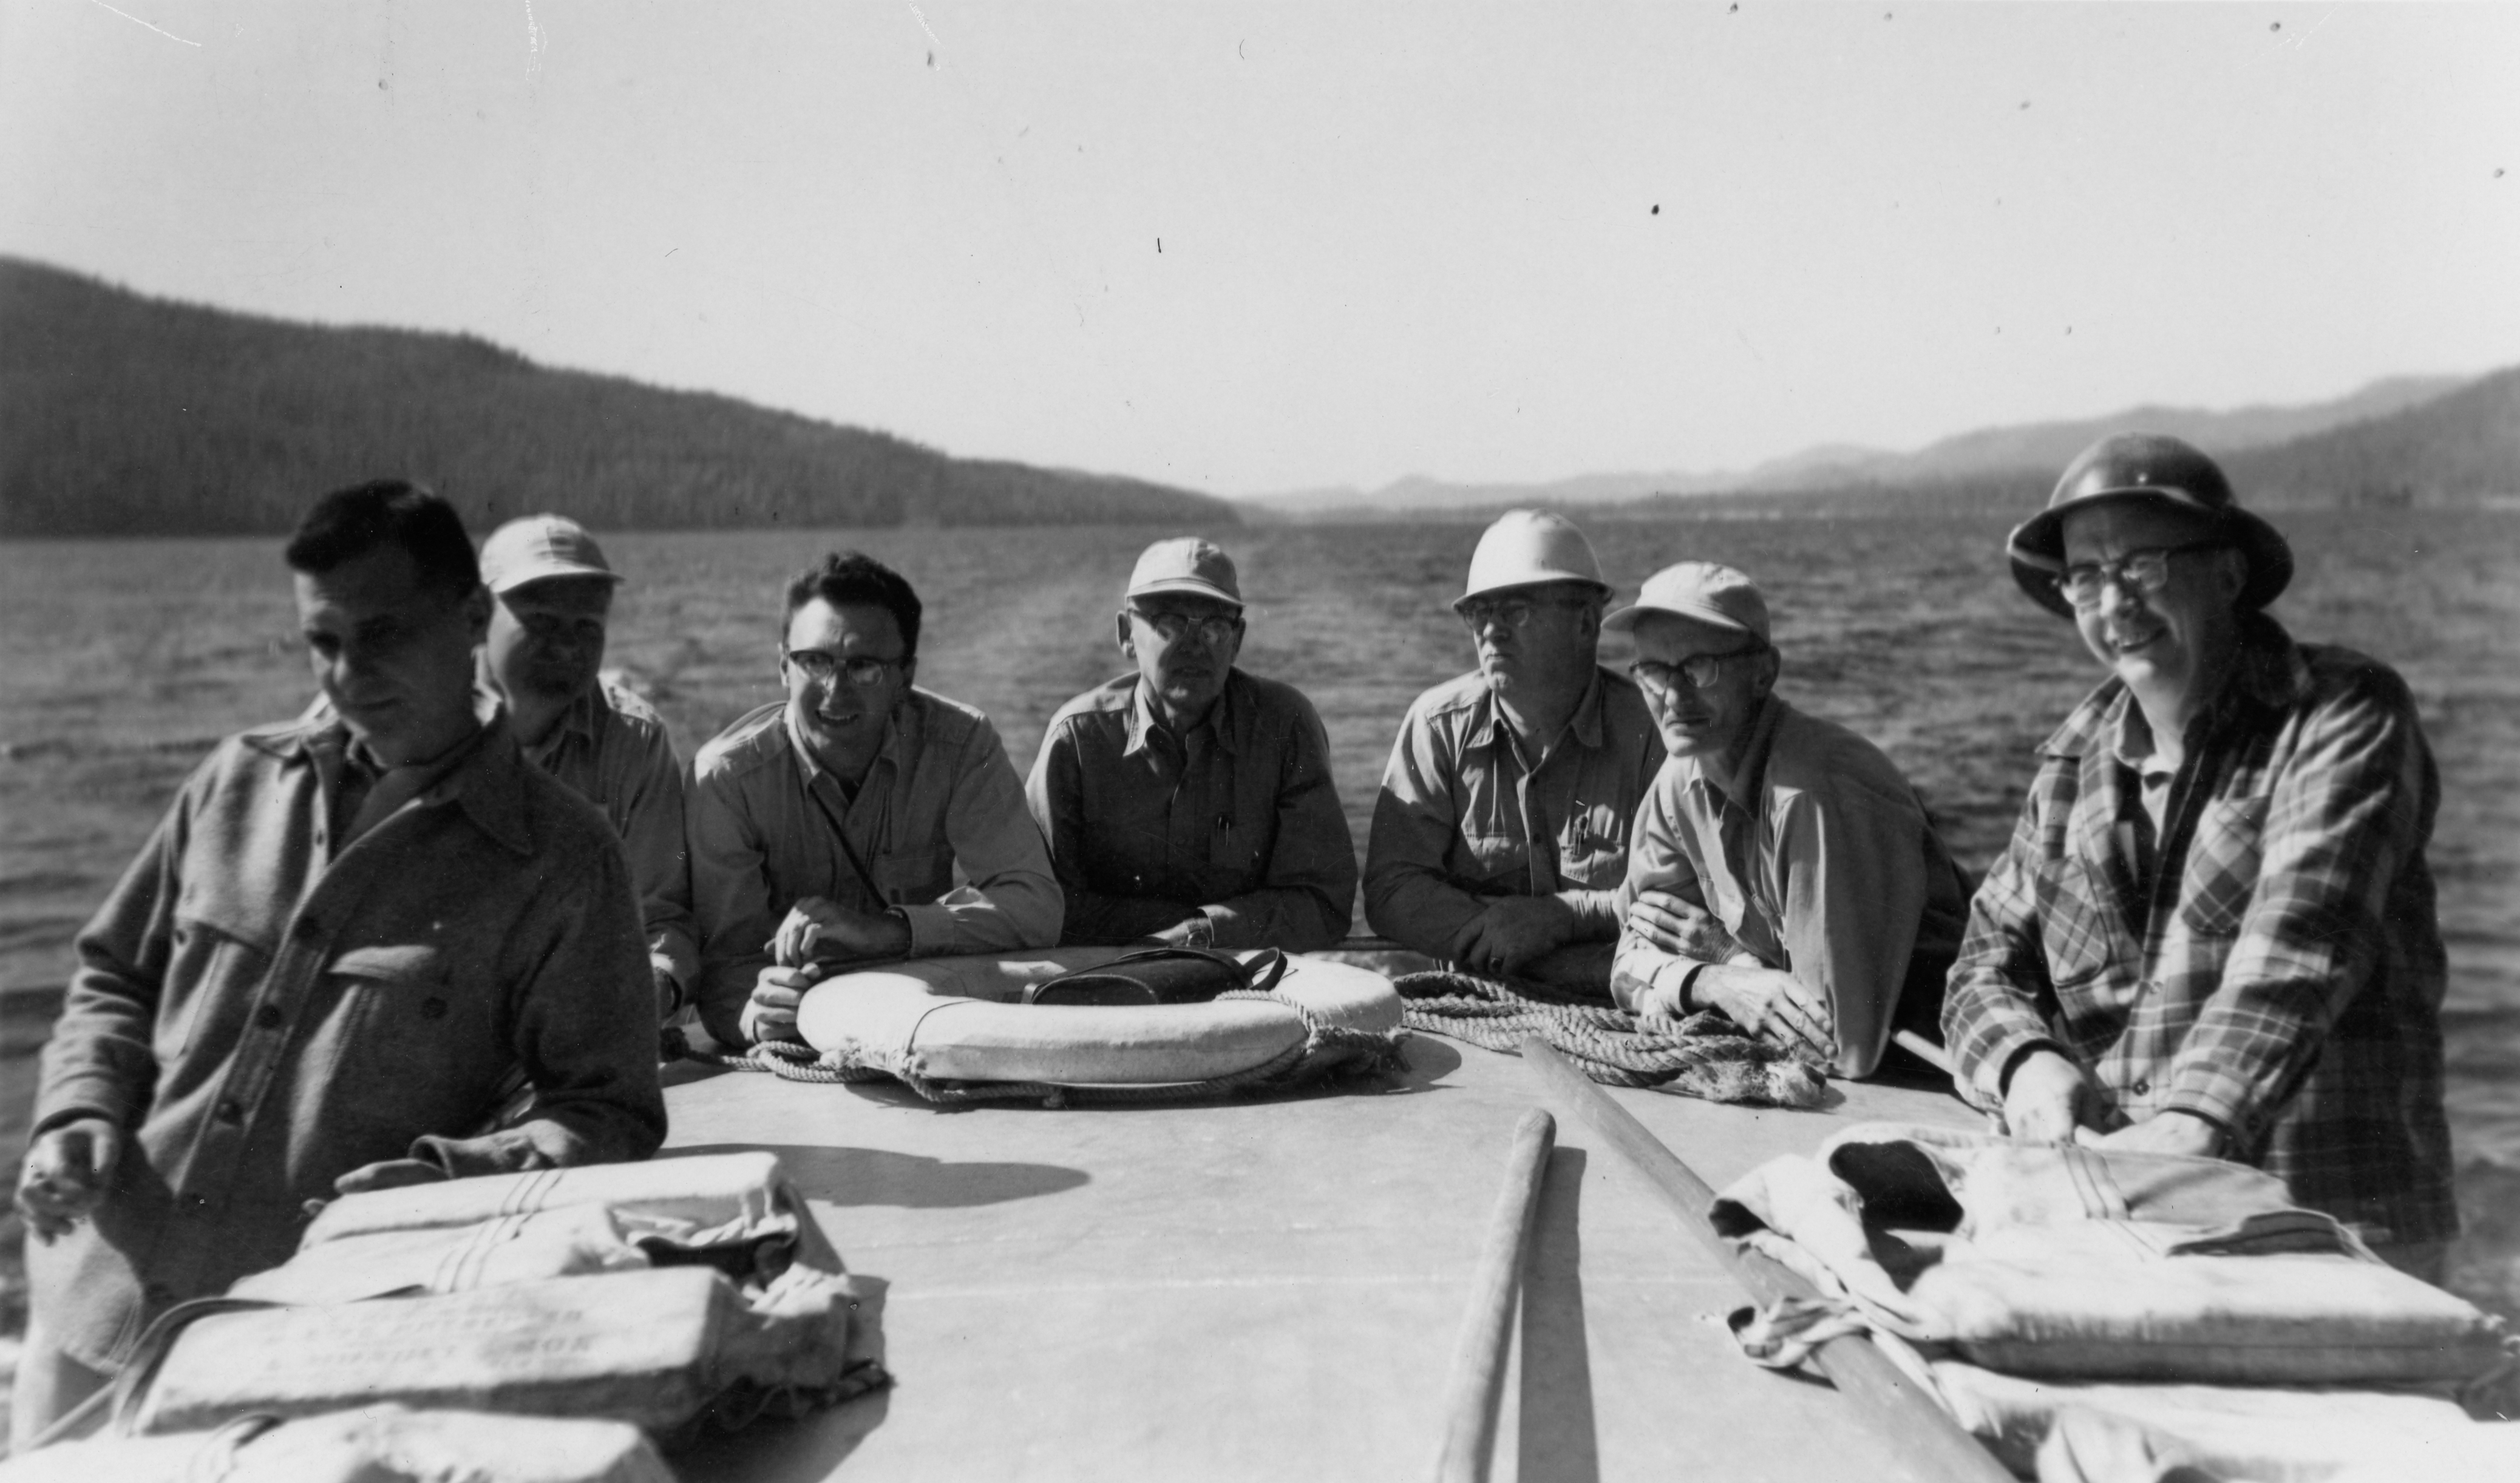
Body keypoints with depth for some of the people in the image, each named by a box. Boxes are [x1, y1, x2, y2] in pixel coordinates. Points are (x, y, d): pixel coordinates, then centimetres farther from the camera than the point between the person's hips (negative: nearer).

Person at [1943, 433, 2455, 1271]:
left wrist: (2193, 1118, -31)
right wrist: (2026, 1064, -11)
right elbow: (1990, 961, 11)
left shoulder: (2344, 715, -3)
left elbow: (2303, 946, -18)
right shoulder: (2078, 758, 12)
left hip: (2329, 1224, -4)